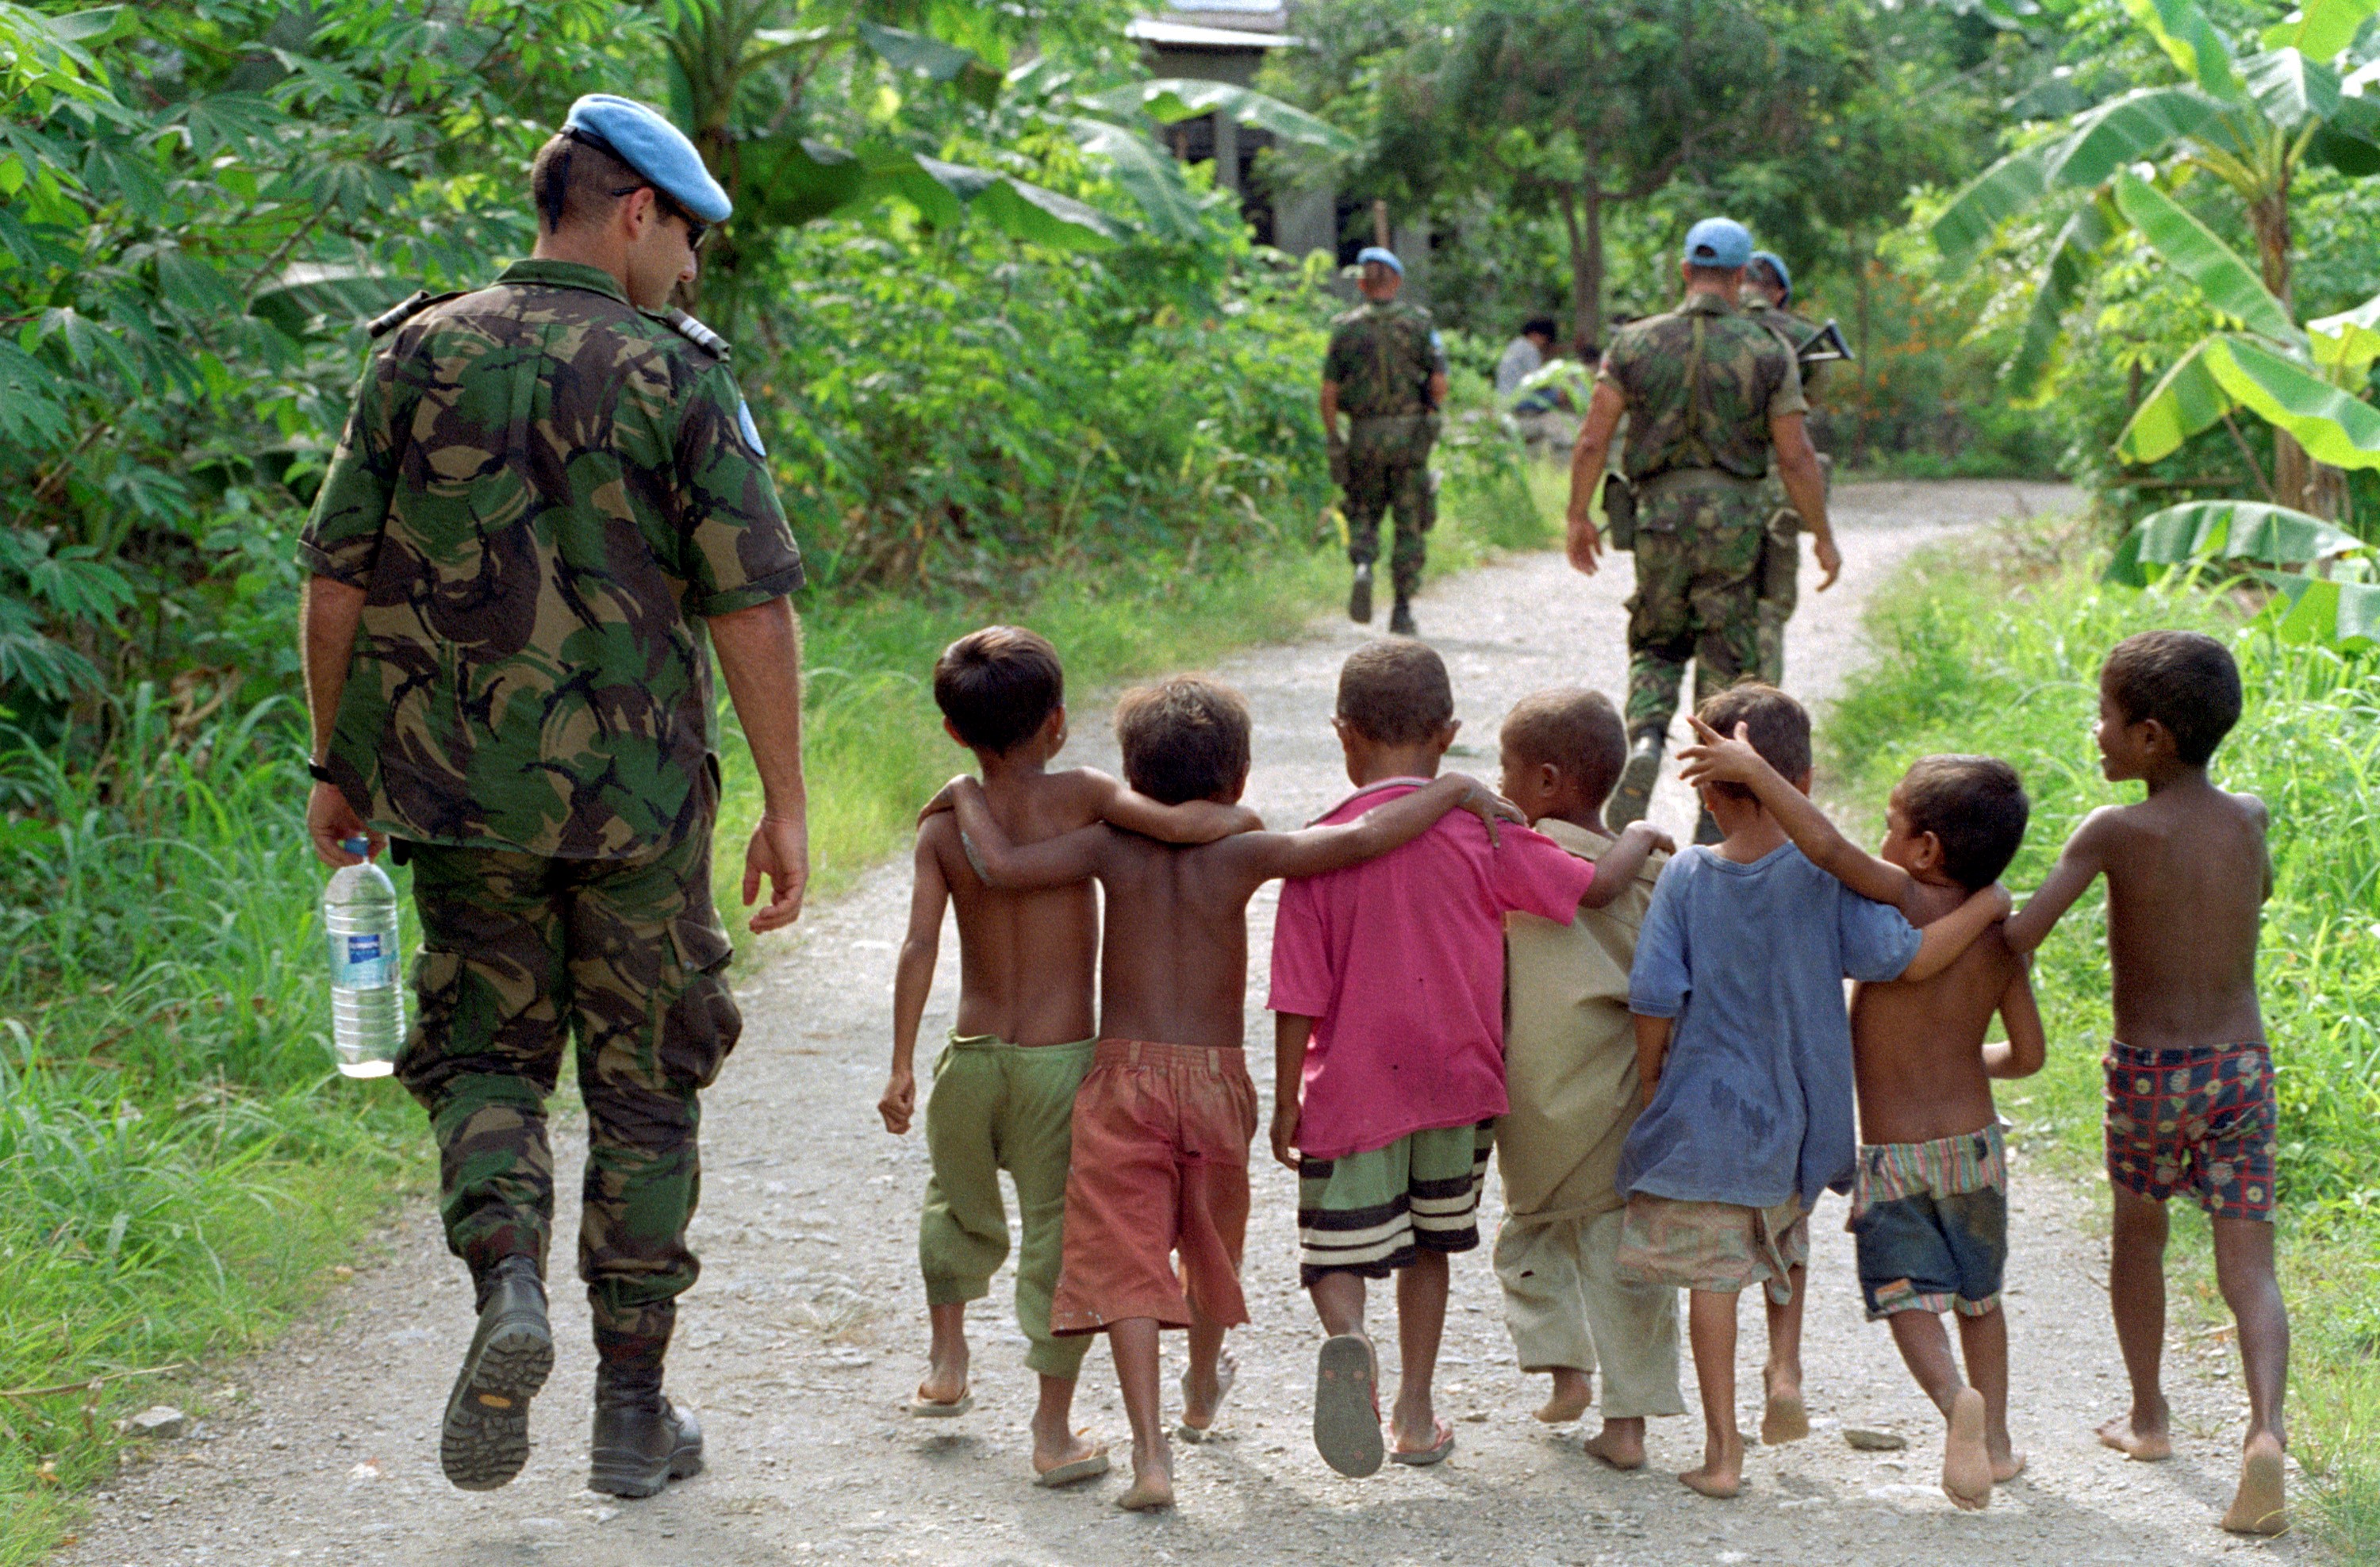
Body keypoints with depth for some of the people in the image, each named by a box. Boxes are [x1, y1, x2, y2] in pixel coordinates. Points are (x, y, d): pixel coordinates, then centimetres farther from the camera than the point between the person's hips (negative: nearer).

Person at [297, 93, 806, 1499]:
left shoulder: (420, 357, 2)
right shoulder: (676, 378, -7)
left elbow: (337, 579, 3)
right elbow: (752, 606, -11)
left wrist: (339, 764, 13)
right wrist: (786, 804, -4)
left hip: (458, 796, 2)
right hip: (636, 800, -2)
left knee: (483, 1051, 16)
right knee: (644, 1089, 11)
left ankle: (509, 1279, -12)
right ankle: (635, 1407, 16)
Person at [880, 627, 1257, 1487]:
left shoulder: (942, 826, -2)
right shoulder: (1079, 796, -10)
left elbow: (920, 946, -8)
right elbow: (1182, 824, -21)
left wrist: (902, 1067, -6)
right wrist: (1237, 817, 1)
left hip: (970, 1055, 3)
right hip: (1060, 1061, -3)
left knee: (960, 1205, 27)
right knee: (1059, 1234, 5)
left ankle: (946, 1364, 40)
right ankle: (1055, 1432, 9)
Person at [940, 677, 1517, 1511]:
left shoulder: (1113, 849, -7)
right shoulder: (1243, 856, -8)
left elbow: (1000, 864, -18)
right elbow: (1357, 840, -18)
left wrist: (969, 796, 1)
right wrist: (1453, 790, -8)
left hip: (1124, 1076, -2)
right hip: (1218, 1077, 2)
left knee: (1125, 1260, -3)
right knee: (1212, 1239, 25)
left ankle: (1151, 1452, -17)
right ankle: (1202, 1392, 50)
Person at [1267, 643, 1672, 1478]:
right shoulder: (1479, 834, -6)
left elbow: (1300, 995, -7)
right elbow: (1596, 886, -4)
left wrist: (1286, 1100, 1)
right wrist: (1638, 838, 17)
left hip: (1352, 1088, -2)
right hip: (1456, 1077, 2)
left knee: (1337, 1255, 4)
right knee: (1429, 1248, 19)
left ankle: (1347, 1339, -27)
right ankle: (1414, 1414, 23)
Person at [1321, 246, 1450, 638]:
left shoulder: (1346, 328, 1)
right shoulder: (1418, 322, -2)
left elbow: (1329, 393, -1)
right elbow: (1439, 385, -7)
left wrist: (1333, 443, 6)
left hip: (1364, 435, 1)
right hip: (1410, 433, -1)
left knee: (1363, 513, 16)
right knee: (1409, 523, 8)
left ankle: (1363, 566, -14)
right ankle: (1402, 611, 6)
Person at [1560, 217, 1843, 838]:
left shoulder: (1636, 343, 2)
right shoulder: (1768, 353, -2)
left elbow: (1593, 438, -1)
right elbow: (1795, 455, -3)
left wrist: (1580, 516, 10)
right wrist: (1823, 535, 6)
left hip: (1660, 513, 1)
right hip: (1733, 518, -1)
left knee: (1656, 646, 18)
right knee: (1727, 664, 7)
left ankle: (1646, 740, -12)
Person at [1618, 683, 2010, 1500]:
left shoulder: (1687, 877, -10)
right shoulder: (1827, 875, -11)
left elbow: (1655, 1001, -10)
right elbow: (1908, 958, -14)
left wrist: (1651, 1086, 5)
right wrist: (1988, 904, 0)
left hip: (1705, 1116, -2)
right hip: (1800, 1116, 2)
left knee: (1711, 1272, 6)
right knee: (1785, 1240, 30)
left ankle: (1722, 1449, 9)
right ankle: (1786, 1370, 13)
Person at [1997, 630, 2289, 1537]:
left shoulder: (2113, 831, -13)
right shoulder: (2249, 818, 1)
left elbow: (2020, 934, -18)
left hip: (2151, 1073, -2)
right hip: (2244, 1065, 2)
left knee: (2138, 1233, 22)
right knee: (2247, 1268, 3)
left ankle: (2148, 1418, 34)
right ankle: (2265, 1428, -20)